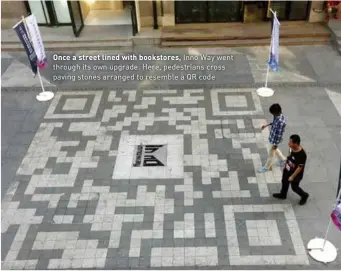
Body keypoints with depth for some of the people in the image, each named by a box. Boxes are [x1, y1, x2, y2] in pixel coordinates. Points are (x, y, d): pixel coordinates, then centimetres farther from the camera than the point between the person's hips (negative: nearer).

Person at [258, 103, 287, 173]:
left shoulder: (281, 122, -36)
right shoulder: (277, 116, -10)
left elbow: (279, 134, -28)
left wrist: (275, 144, -21)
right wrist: (266, 125, 17)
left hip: (274, 140, -9)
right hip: (272, 137, 9)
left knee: (271, 154, 13)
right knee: (275, 150, 31)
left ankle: (266, 167, 34)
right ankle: (282, 159, 54)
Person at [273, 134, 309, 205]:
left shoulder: (302, 155, -37)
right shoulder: (292, 148, -17)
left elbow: (300, 168, -27)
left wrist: (292, 176, -20)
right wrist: (285, 165, 17)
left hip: (296, 174, -7)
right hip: (287, 170, 7)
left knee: (294, 187, 16)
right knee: (284, 182, 25)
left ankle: (304, 195, 45)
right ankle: (283, 195, 51)